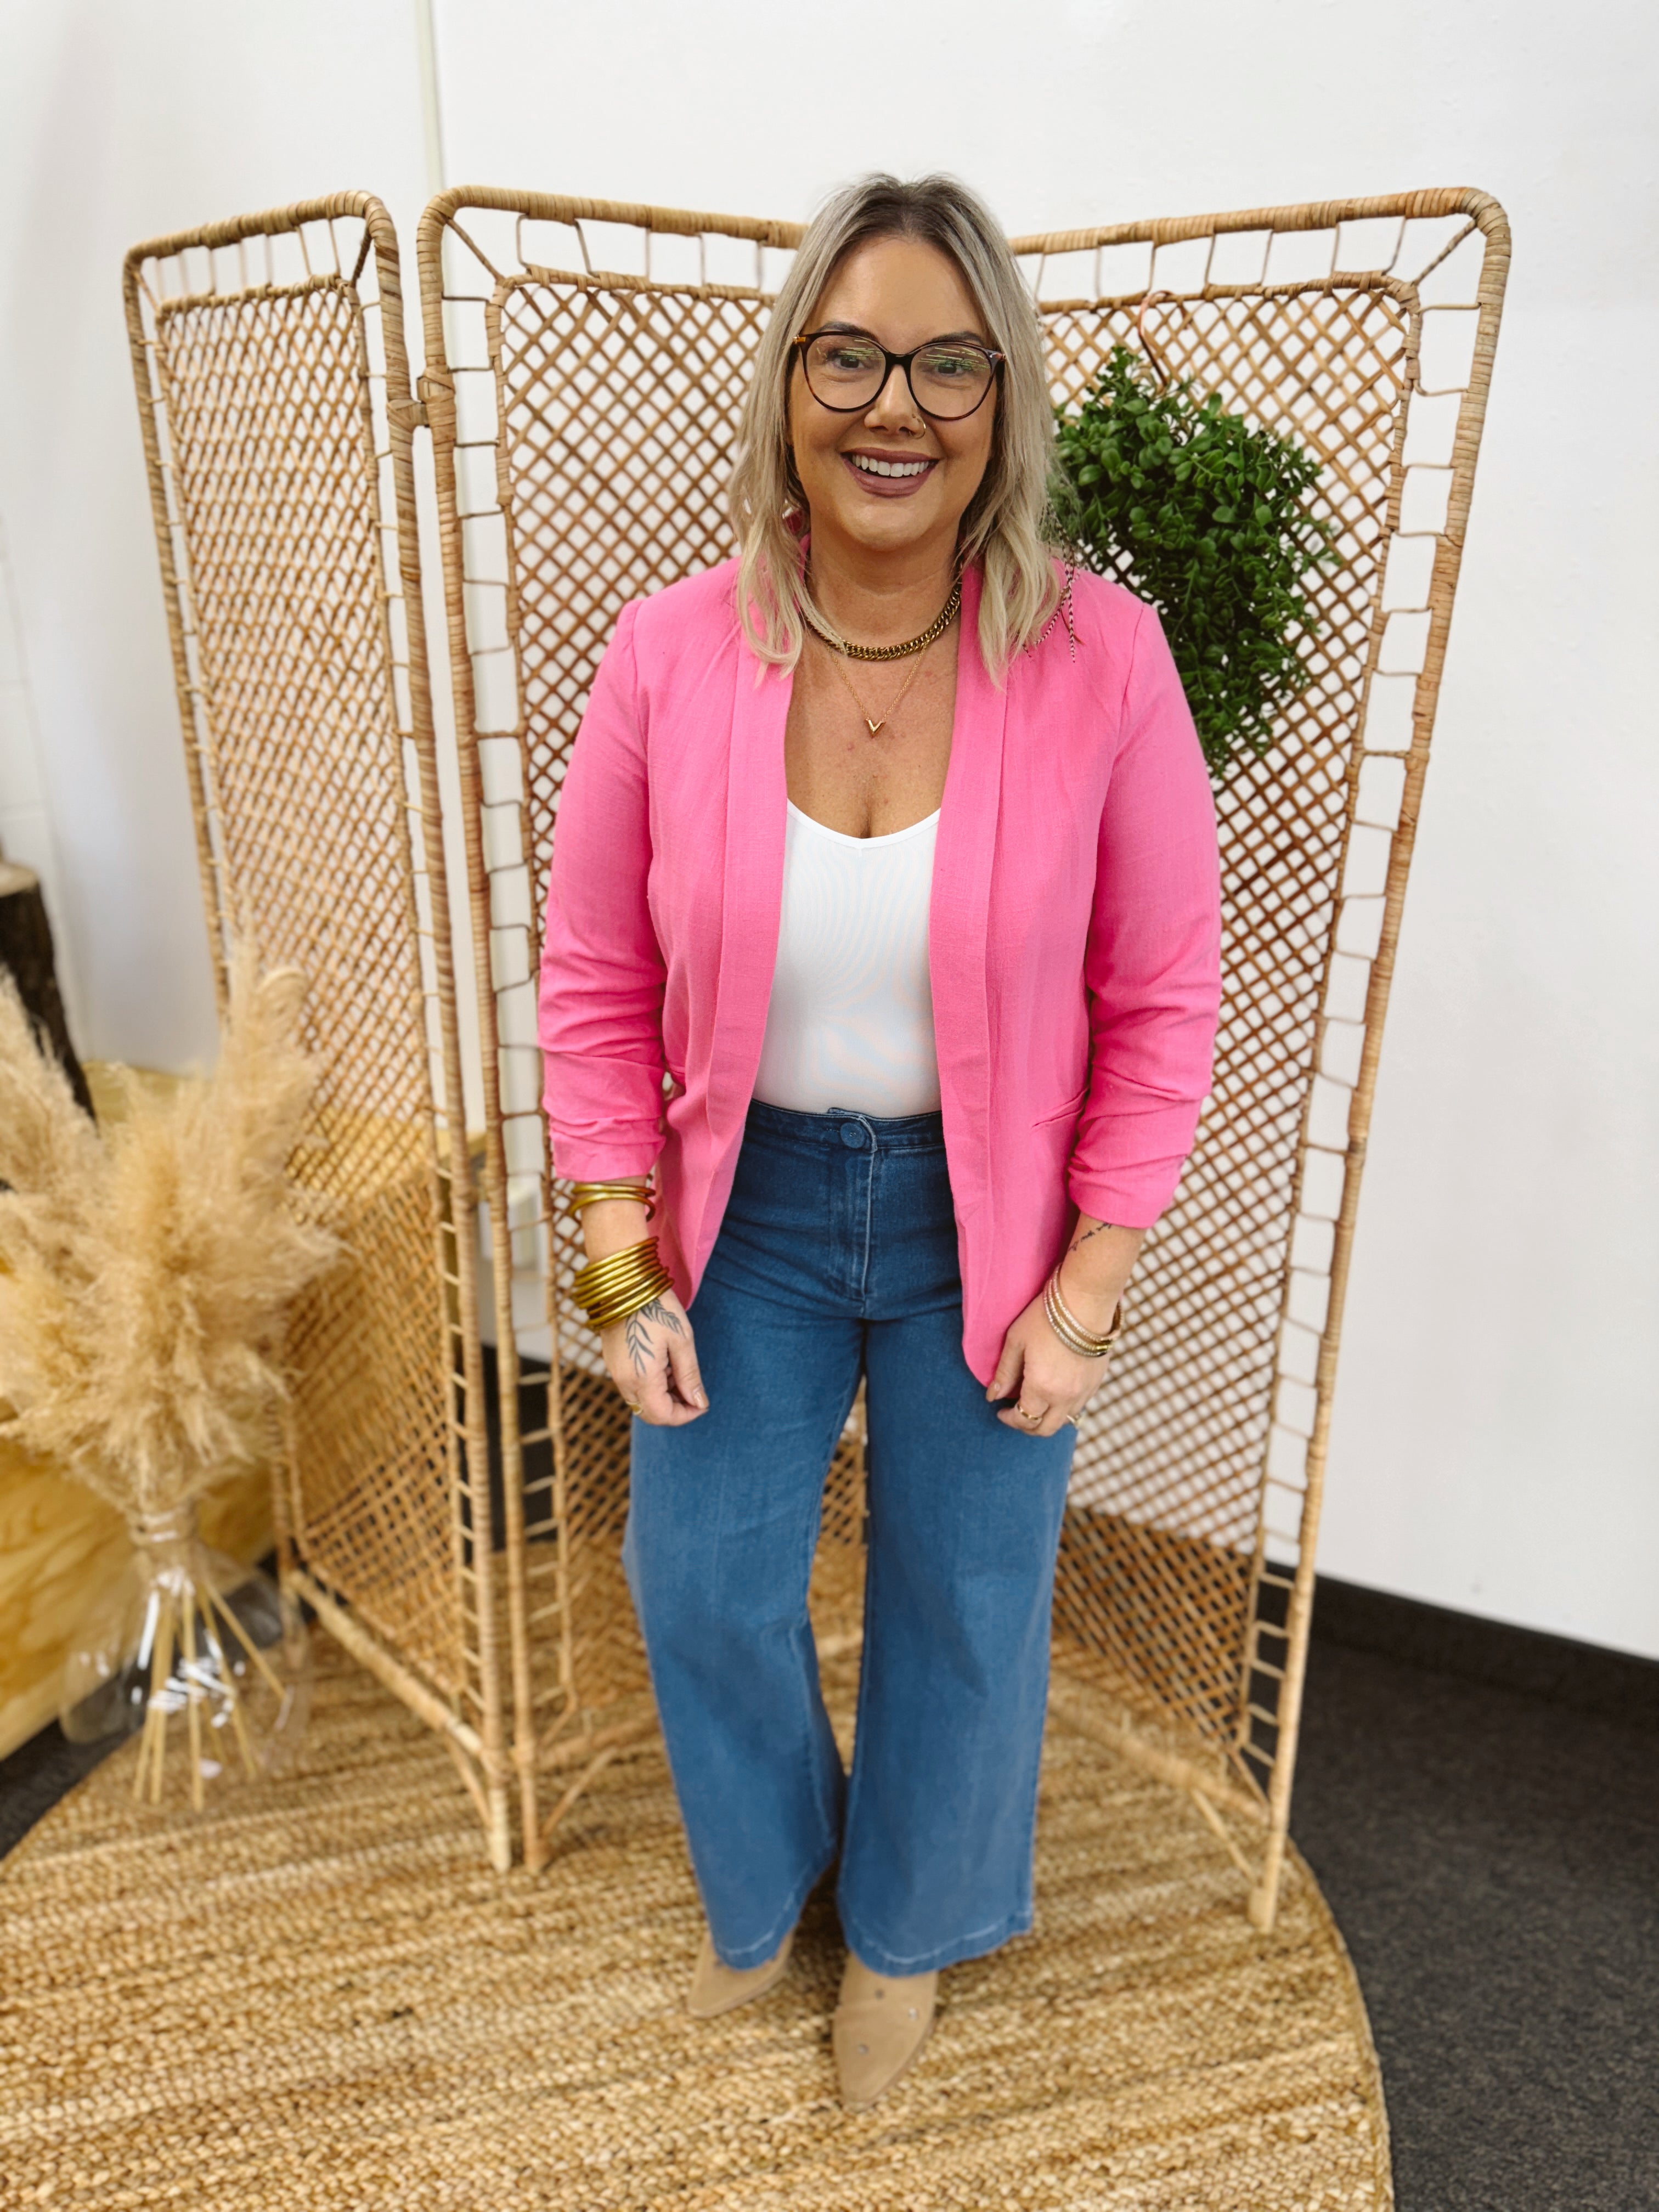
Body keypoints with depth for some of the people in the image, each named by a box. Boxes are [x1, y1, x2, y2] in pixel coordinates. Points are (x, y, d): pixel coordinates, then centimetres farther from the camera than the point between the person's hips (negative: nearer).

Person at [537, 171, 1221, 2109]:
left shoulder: (1101, 659, -16)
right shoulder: (670, 654, -12)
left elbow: (1163, 1001, -8)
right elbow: (596, 984, -4)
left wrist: (1086, 1293, -9)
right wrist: (628, 1271, -6)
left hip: (984, 1220, -1)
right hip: (747, 1203, 2)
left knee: (964, 1605, 17)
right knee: (700, 1585, 16)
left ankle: (910, 1920, 53)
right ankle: (765, 1878, 54)